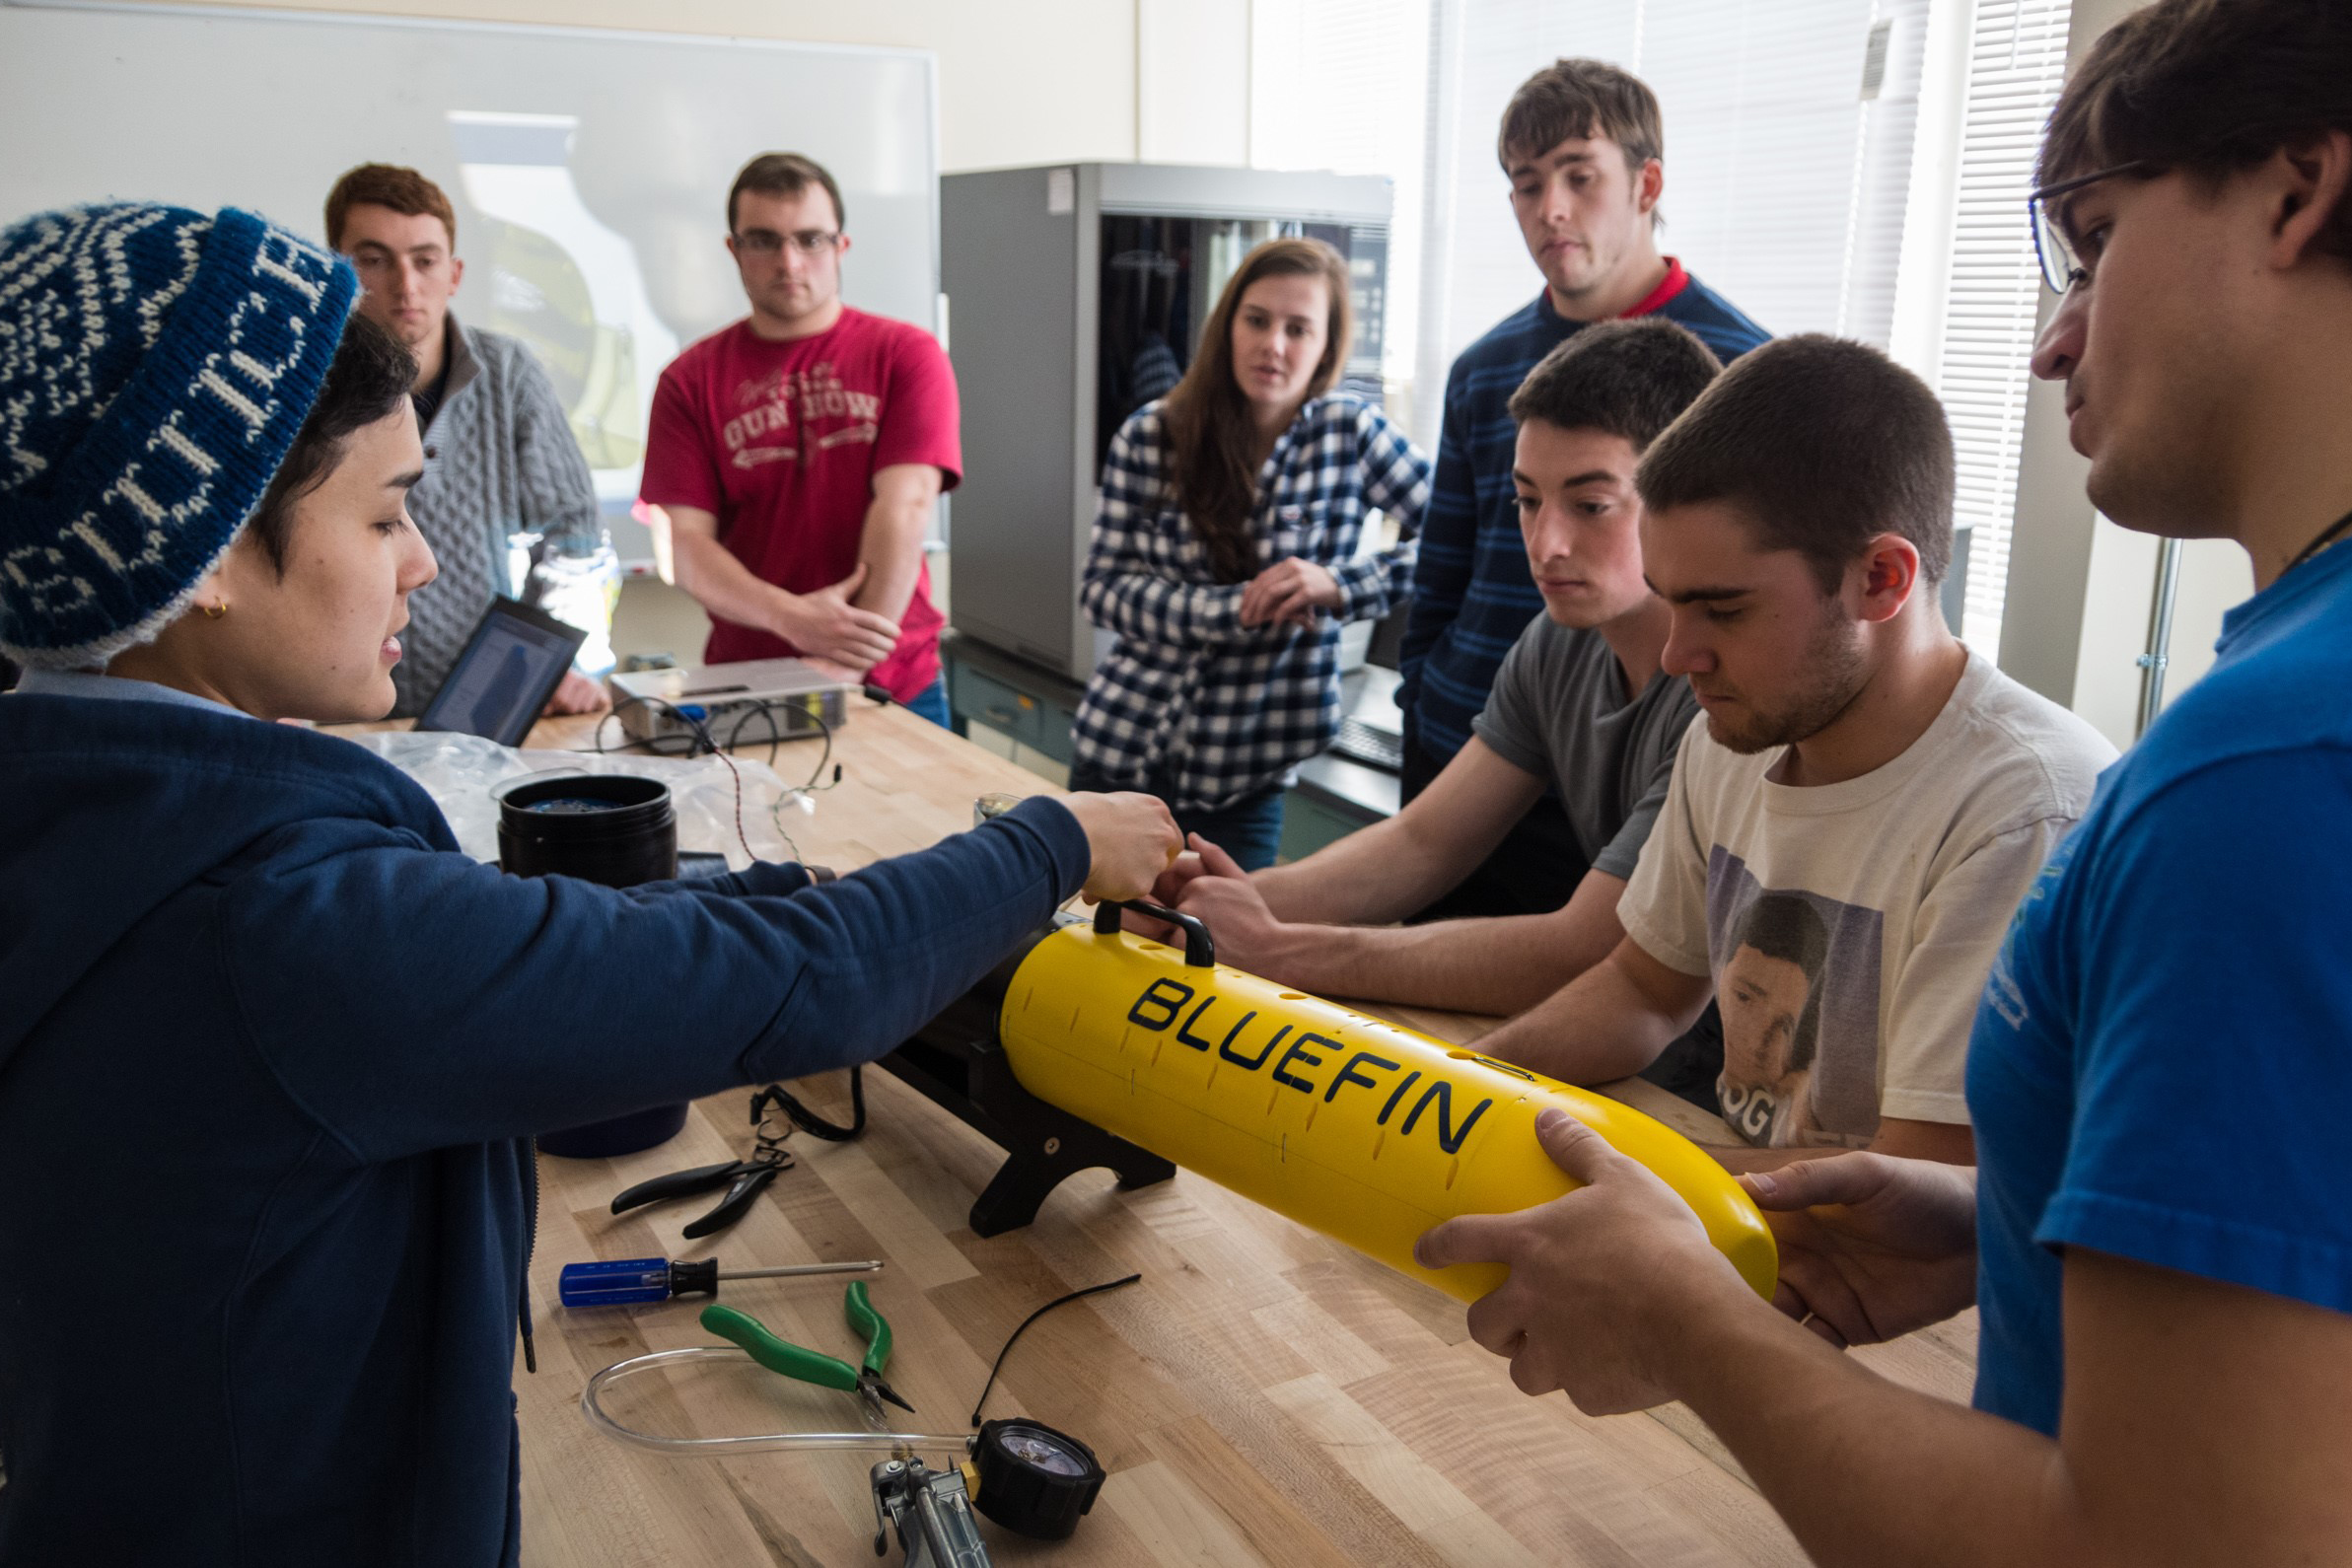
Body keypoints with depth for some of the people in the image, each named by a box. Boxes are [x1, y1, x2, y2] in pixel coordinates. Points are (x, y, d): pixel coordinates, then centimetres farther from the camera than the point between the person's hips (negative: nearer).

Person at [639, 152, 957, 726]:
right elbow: (684, 540, -4)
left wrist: (849, 666, -22)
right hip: (745, 690, 1)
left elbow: (905, 506, -12)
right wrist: (790, 618, -22)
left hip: (895, 686, 0)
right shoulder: (691, 379, 4)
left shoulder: (907, 355, 0)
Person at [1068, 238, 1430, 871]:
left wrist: (1338, 584, -21)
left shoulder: (1352, 432, -6)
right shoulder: (1150, 436, -4)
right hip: (1120, 749, 2)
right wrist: (1237, 608, -19)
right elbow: (1102, 587, -6)